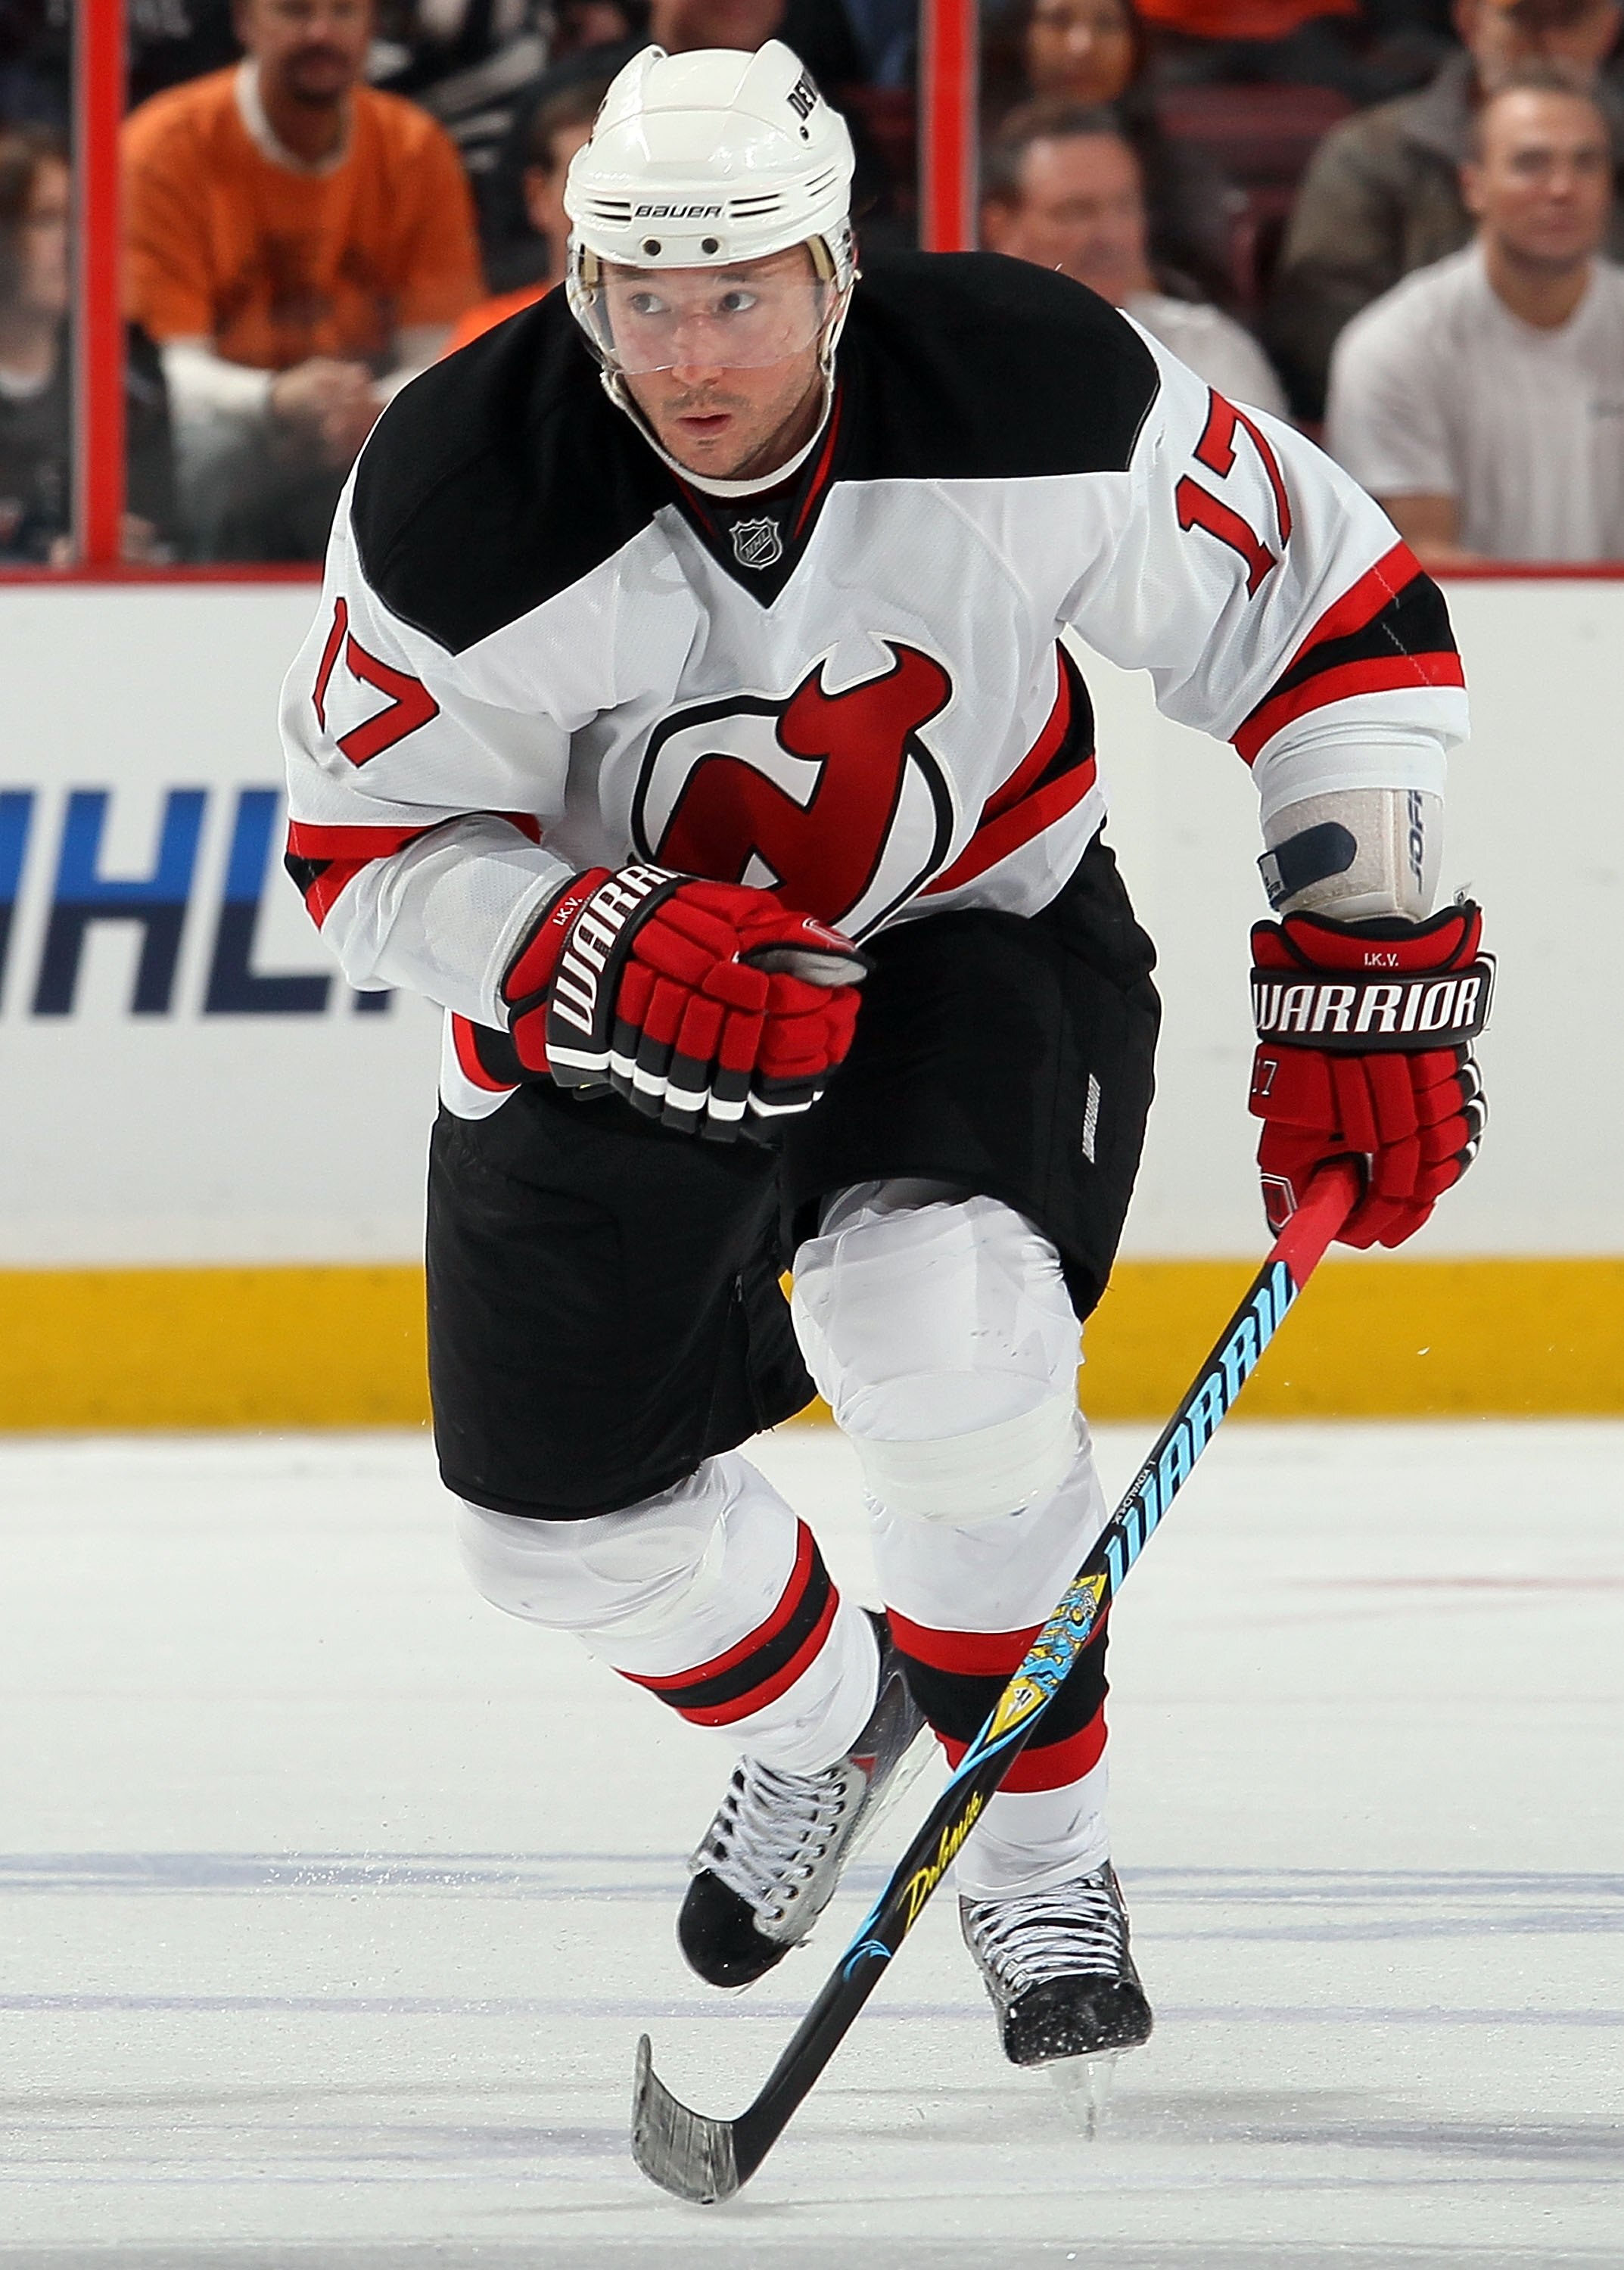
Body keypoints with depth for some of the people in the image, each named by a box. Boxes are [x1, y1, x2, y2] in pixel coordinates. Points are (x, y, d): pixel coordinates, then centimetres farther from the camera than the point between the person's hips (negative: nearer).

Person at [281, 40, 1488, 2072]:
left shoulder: (1030, 397, -27)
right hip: (612, 970, 2)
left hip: (976, 927, -2)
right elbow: (364, 844, -15)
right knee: (565, 1519, 2)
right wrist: (607, 956, -33)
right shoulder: (465, 496, -27)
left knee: (946, 1335, -30)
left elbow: (1335, 615, -15)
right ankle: (820, 1723, 38)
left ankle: (1037, 1851, -7)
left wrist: (1364, 980, -18)